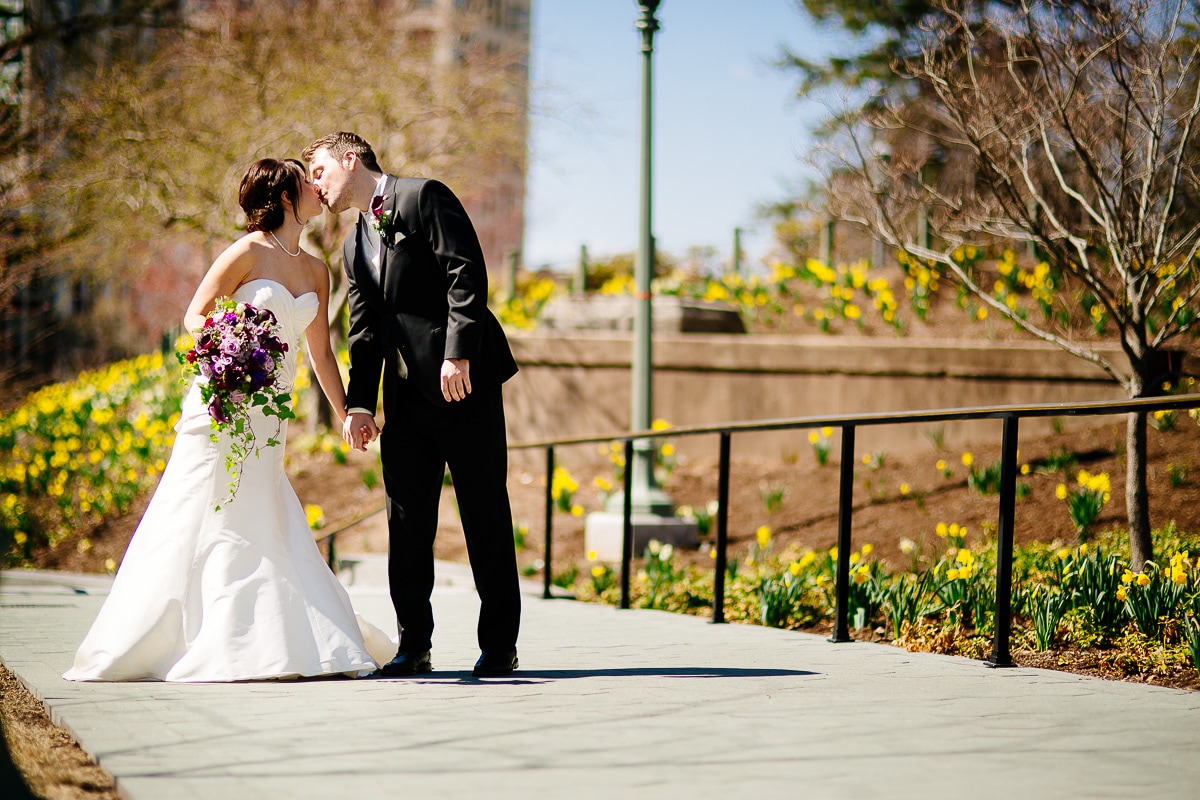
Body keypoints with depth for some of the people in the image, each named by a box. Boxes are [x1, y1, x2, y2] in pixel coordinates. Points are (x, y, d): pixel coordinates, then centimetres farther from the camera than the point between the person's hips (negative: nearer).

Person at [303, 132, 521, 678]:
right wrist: (358, 403, 4)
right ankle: (414, 646, 11)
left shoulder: (424, 198, -2)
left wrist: (457, 353, -21)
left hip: (464, 382, -7)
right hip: (406, 395, 7)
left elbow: (466, 274, -13)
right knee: (407, 521, 5)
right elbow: (364, 335, 17)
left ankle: (499, 646, 2)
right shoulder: (353, 247, 20)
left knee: (486, 516, -2)